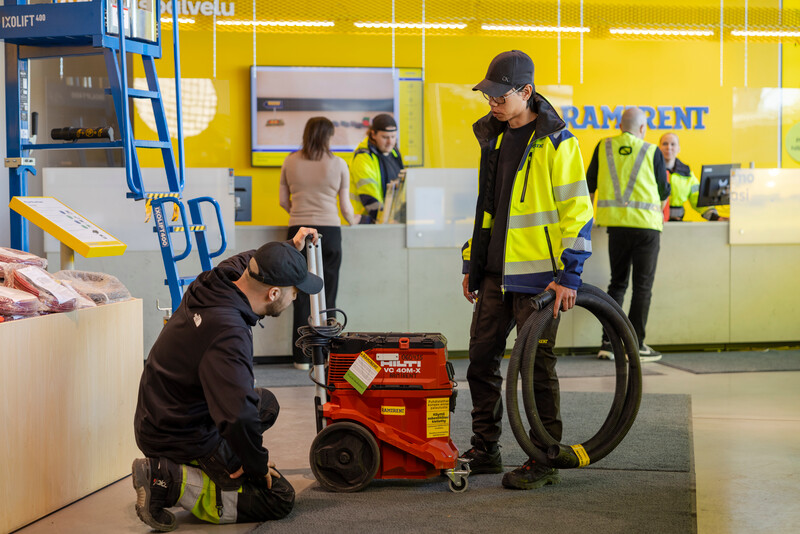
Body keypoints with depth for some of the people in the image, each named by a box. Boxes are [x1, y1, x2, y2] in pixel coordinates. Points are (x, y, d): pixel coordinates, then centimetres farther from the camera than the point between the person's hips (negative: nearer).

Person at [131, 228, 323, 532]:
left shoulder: (217, 281, -5)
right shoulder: (228, 334, -33)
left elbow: (242, 262, 23)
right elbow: (238, 418, -40)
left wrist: (291, 247, 27)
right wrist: (257, 466, -23)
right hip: (182, 437, -10)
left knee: (266, 403, 28)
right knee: (279, 498, -3)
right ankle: (172, 481, -10)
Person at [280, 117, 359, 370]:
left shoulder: (290, 162, 5)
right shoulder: (338, 164, 1)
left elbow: (283, 201, 12)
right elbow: (345, 205, 8)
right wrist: (352, 221, 28)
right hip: (329, 230, -1)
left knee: (302, 295, 4)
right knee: (326, 294, 5)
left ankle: (302, 357, 5)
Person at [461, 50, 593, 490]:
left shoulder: (555, 141, -10)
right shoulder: (493, 135, 13)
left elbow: (578, 211, -13)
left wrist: (570, 275, -17)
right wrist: (472, 264, 19)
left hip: (537, 273, -7)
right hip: (496, 272, 7)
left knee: (537, 366, -2)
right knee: (481, 358, 9)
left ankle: (545, 462, 8)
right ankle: (485, 450, 22)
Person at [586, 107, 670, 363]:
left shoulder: (604, 147, 7)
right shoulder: (651, 152, 1)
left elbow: (590, 184, 14)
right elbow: (663, 190, 11)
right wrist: (659, 211, 32)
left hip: (615, 222, 3)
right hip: (646, 222, -3)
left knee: (617, 282, 12)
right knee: (642, 285, 3)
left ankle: (609, 342, 7)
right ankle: (635, 345, 3)